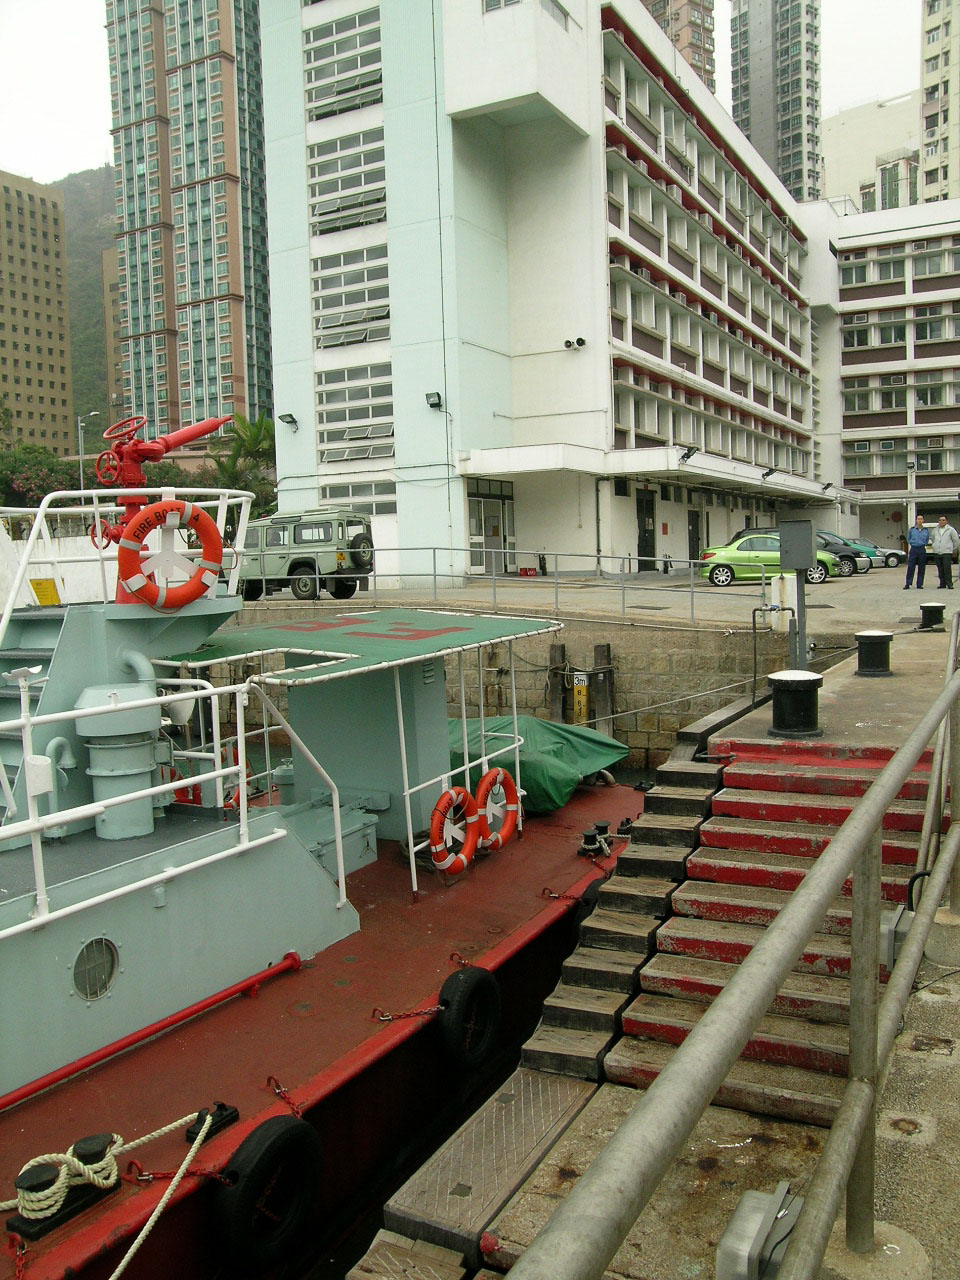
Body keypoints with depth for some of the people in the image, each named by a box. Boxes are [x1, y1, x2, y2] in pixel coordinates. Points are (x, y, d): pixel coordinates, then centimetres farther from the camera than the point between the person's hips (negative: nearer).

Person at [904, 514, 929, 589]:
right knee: (910, 567, -6)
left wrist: (923, 545, 9)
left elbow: (927, 540, 20)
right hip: (913, 549, -1)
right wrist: (911, 544, 8)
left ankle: (919, 584, 8)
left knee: (921, 568, 2)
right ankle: (908, 584, -4)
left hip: (922, 550, 1)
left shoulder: (926, 531, 7)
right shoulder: (911, 530, 4)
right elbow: (908, 539, 17)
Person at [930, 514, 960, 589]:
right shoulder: (935, 530, 14)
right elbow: (932, 539, 31)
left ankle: (949, 584, -8)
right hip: (937, 553, 4)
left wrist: (953, 549, 10)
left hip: (947, 553, -4)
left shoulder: (950, 530, 2)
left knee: (947, 569, -12)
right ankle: (942, 584, 10)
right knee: (940, 569, 5)